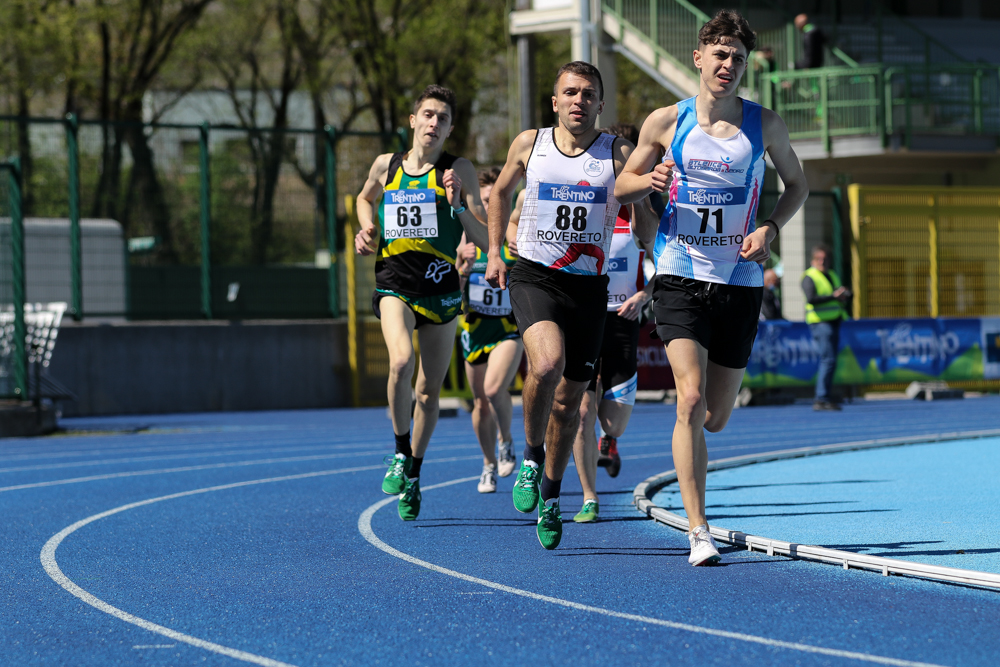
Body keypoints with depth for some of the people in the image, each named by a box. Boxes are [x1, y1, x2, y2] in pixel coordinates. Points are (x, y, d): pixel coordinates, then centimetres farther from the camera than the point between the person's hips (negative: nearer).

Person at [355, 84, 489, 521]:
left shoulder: (459, 171, -1)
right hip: (394, 283, 0)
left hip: (441, 286, 0)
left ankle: (412, 475, 29)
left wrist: (458, 205, -19)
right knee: (401, 361, -28)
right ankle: (401, 452, -8)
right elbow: (366, 198, 30)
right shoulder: (386, 166, 7)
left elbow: (484, 239, -4)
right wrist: (368, 230, 11)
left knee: (429, 389, 9)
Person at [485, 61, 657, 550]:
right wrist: (494, 252, 15)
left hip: (588, 286, 1)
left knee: (568, 401, 8)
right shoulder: (529, 144, 3)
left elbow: (645, 229, -3)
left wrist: (640, 198, -25)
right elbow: (501, 192, 21)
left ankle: (550, 499, 29)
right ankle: (531, 456, -5)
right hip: (533, 276, -1)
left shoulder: (617, 154, 0)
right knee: (546, 362, -30)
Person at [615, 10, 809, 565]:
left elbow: (797, 185, 16)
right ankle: (699, 533, -16)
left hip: (740, 283, 2)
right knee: (691, 400, -18)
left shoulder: (764, 124, 3)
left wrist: (770, 229, -3)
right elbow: (622, 186, 12)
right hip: (681, 276, -2)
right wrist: (651, 179, -12)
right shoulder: (666, 122, 1)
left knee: (715, 418, 7)